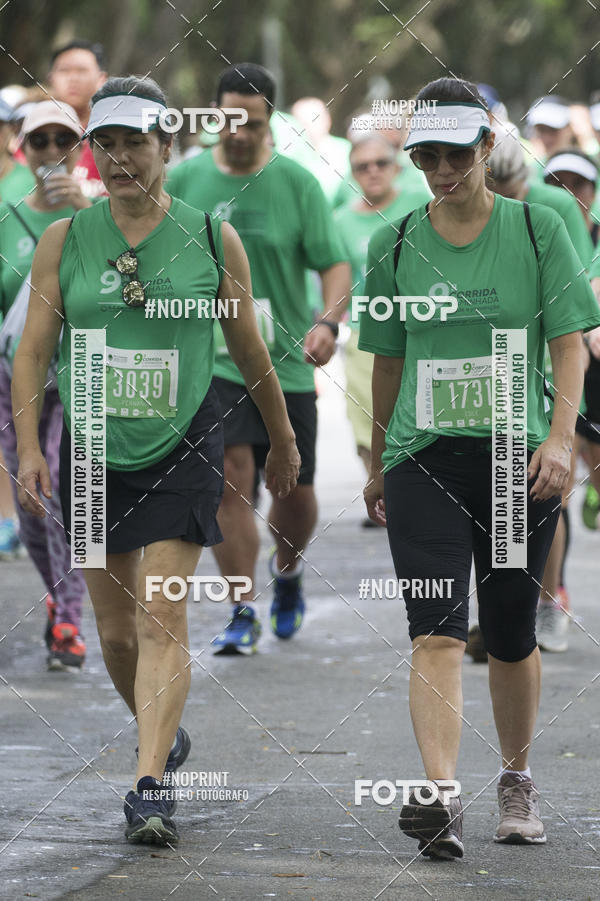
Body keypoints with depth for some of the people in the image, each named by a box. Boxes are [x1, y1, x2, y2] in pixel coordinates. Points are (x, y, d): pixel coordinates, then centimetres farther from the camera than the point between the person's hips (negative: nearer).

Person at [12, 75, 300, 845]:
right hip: (93, 450, 3)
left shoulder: (214, 242, -2)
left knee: (162, 620, -13)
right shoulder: (64, 241, 1)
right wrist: (29, 448, -10)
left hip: (182, 450, -2)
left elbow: (250, 353, 9)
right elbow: (32, 353, 1)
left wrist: (282, 442, 19)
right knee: (115, 626, 10)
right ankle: (163, 734, 36)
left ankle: (149, 785, -18)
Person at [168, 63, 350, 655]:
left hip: (287, 362, 1)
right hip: (211, 357, -1)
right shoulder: (183, 181, 2)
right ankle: (242, 611, -9)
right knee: (229, 477, -16)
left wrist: (328, 322, -21)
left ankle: (287, 571, 41)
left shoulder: (297, 183, -1)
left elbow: (335, 265, -3)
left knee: (296, 491, 9)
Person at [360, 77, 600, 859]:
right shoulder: (394, 246, 5)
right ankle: (440, 797, -23)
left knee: (511, 636, 10)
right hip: (424, 459, 0)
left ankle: (517, 780, 31)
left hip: (517, 455, 0)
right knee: (436, 633, -14)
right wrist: (378, 464, 19)